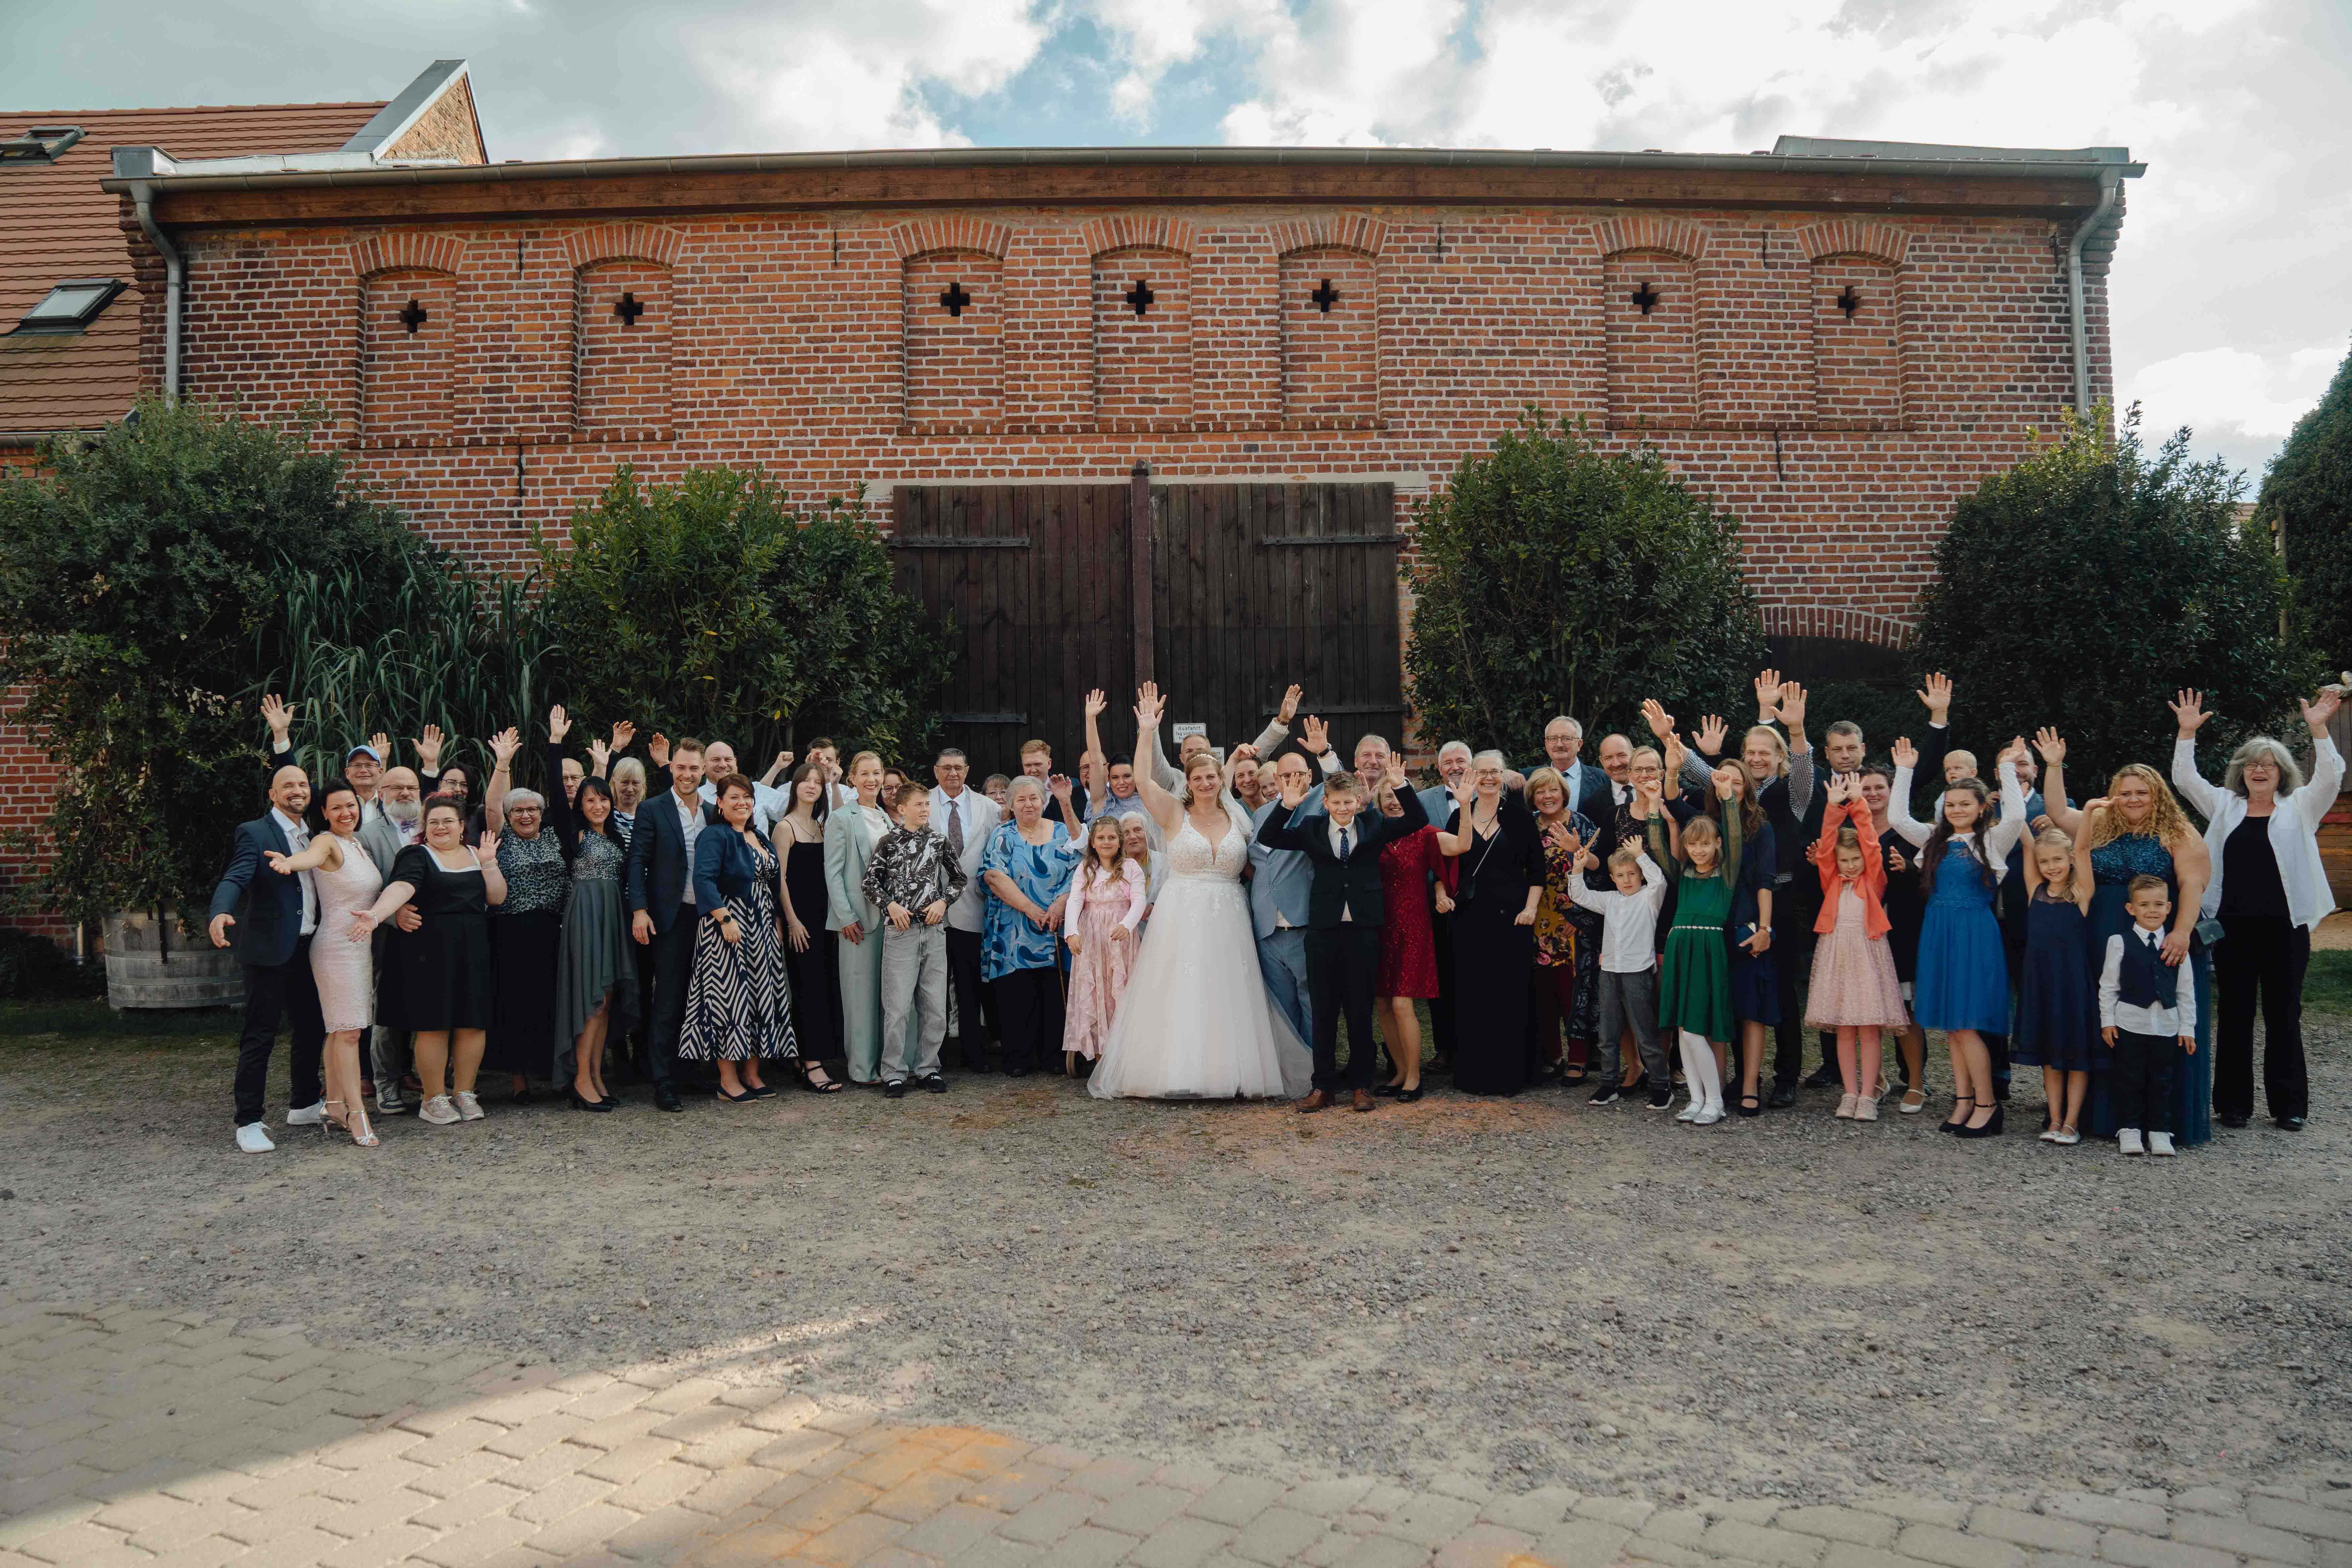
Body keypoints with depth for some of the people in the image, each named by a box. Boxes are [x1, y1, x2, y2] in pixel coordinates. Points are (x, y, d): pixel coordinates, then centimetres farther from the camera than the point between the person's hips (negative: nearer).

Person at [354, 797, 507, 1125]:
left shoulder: (476, 854, 14)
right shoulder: (417, 856, -1)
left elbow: (497, 898, 9)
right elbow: (401, 887, -20)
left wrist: (488, 864, -4)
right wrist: (376, 915, -37)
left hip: (474, 950, 5)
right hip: (431, 949, -4)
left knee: (473, 1022, 5)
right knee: (434, 1023, -1)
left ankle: (463, 1092, 17)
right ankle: (434, 1099, 9)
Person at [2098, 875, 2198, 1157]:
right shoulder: (2120, 942, -1)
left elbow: (2186, 991, 8)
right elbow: (2108, 985, 1)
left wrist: (2187, 1028, 5)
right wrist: (2107, 1021, -3)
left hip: (2166, 1025, 2)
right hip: (2130, 1022, -2)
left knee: (2162, 1079, 7)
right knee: (2130, 1078, 3)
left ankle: (2160, 1131, 15)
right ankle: (2129, 1130, 10)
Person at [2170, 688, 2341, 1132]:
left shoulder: (2299, 808, 7)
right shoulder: (2225, 806, 11)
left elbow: (2329, 778, -8)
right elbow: (2185, 778, 7)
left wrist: (2318, 730, -18)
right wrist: (2188, 732, -4)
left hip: (2285, 928, -1)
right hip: (2234, 928, 1)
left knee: (2284, 1016, 4)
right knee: (2235, 1016, 5)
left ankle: (2290, 1105, 13)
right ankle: (2234, 1103, 12)